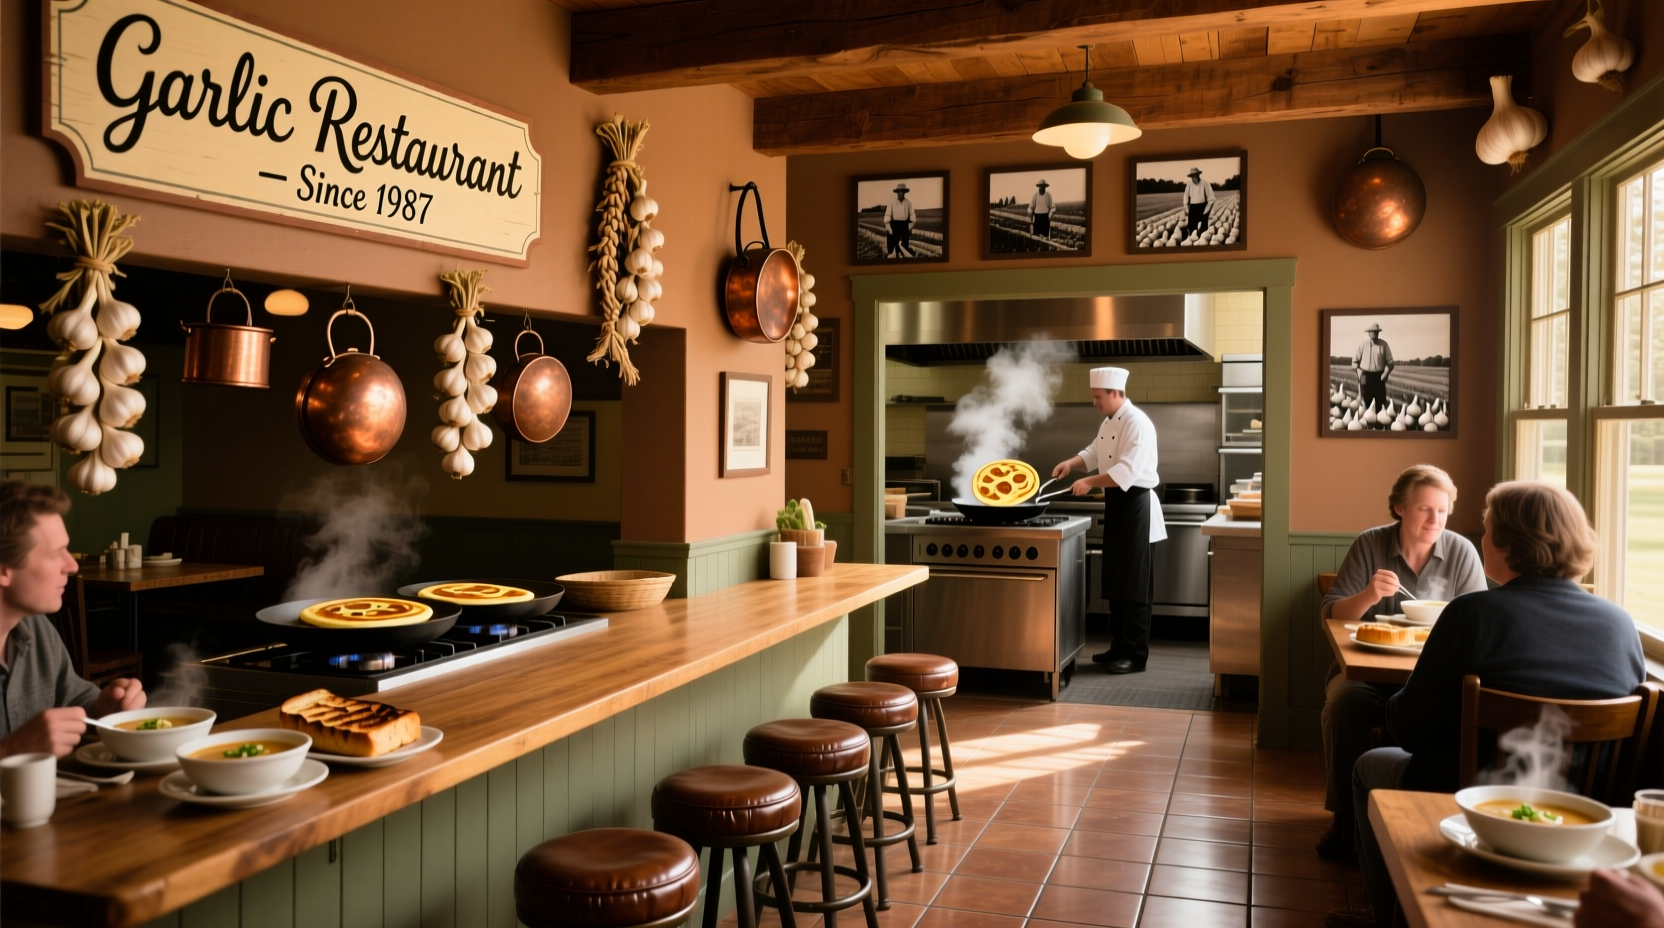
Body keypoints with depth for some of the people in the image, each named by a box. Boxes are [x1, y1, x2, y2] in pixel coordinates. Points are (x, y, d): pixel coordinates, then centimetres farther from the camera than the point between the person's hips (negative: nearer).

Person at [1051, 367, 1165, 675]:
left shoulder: (1137, 423, -17)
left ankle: (1136, 655, 0)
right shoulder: (1109, 422, 13)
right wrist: (1072, 463, 4)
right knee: (1116, 582, 13)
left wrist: (1090, 482, -31)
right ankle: (1120, 647, 22)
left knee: (1133, 586, -6)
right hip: (1116, 503, 10)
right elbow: (1094, 453, 23)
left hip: (1134, 505, -9)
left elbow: (1127, 470, -27)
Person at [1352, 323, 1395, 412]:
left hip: (1379, 377, 1)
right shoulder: (1362, 344, 1)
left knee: (1381, 402, 0)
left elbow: (1390, 363, 5)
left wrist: (1385, 375, -6)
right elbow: (1355, 361, 5)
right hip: (1366, 377, -1)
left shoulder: (1384, 345, 1)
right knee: (1365, 402, 1)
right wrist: (1360, 374, -4)